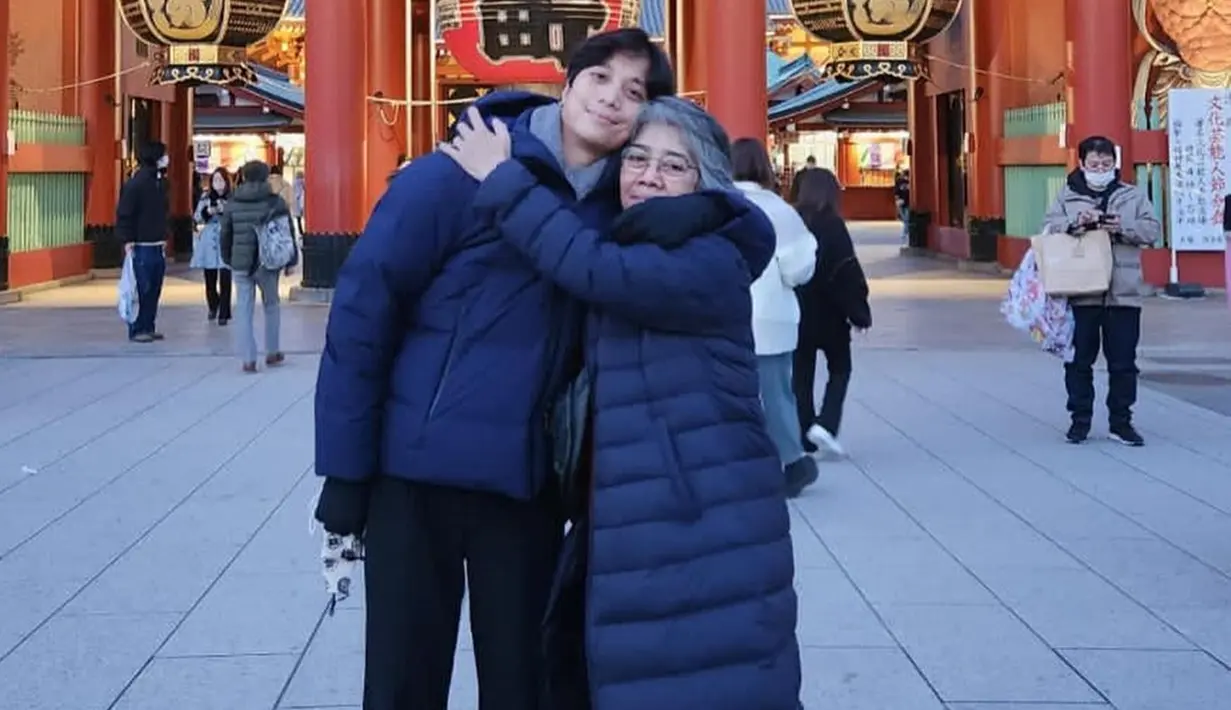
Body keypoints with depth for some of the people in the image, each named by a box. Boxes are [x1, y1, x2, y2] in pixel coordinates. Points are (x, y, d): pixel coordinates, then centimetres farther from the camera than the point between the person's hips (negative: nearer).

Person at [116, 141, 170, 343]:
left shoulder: (160, 182, 11)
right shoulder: (135, 184, -13)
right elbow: (124, 214, -14)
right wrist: (127, 241, -16)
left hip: (158, 245, 8)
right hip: (141, 246, -8)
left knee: (154, 289, 9)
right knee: (142, 289, -4)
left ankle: (148, 327, 17)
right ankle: (137, 330, 3)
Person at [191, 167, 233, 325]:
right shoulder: (205, 197, 7)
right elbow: (197, 217, 5)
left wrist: (225, 211, -23)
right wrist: (207, 212, -13)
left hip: (226, 243, -3)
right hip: (208, 242, 3)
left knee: (225, 280, -9)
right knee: (210, 279, 9)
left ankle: (224, 314, 1)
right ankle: (213, 306, 35)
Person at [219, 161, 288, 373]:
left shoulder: (232, 204, 3)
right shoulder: (275, 202, -4)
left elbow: (225, 235, 9)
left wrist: (227, 259, 20)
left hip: (240, 264, 1)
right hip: (267, 263, -1)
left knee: (244, 310, 4)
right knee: (272, 306, 16)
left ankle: (248, 359, 0)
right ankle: (272, 352, 24)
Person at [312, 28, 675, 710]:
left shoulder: (616, 210, 3)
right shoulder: (462, 174, -10)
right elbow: (362, 308, -9)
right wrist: (344, 472, -10)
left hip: (529, 481, 4)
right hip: (419, 473, -4)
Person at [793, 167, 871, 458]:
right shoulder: (832, 225, -12)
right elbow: (849, 273, -12)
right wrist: (859, 312, -3)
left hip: (796, 312, 4)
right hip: (827, 313, -4)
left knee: (801, 374, 11)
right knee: (839, 368, 12)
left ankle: (804, 439, 10)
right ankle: (825, 424, -6)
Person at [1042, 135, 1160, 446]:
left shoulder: (1134, 196, 9)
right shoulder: (1067, 196, 7)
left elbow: (1152, 230, 1)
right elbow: (1048, 227, -3)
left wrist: (1122, 228, -16)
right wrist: (1074, 225, -21)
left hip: (1123, 293, 1)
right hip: (1079, 293, 0)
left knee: (1123, 362, 5)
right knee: (1079, 360, 5)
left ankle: (1121, 422, 15)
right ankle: (1080, 420, 15)